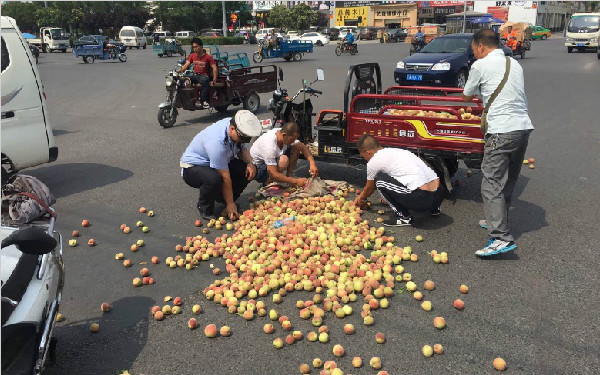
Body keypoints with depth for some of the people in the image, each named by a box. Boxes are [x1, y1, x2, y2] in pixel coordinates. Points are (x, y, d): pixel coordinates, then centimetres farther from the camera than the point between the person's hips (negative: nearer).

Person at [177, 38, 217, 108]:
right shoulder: (192, 56, 13)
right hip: (195, 75, 5)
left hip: (204, 75, -5)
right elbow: (186, 65, 4)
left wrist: (214, 79, -21)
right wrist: (179, 70, -15)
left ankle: (204, 101, -42)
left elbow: (214, 67, -8)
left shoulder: (208, 57, -2)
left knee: (204, 80, -41)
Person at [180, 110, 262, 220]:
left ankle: (224, 199, 6)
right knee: (214, 178, -41)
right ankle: (204, 208, -11)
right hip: (193, 167, -8)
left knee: (249, 170, -14)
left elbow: (243, 149, 7)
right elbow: (225, 177, -31)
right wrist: (230, 204, -24)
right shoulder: (216, 142, -37)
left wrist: (250, 163, -14)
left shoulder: (237, 128, -14)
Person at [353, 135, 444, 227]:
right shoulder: (395, 151, 25)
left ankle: (403, 216, 4)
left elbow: (370, 188, 20)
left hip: (422, 199, -8)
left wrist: (361, 198, 41)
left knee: (379, 180, 4)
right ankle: (434, 209, 28)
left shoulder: (373, 161, 2)